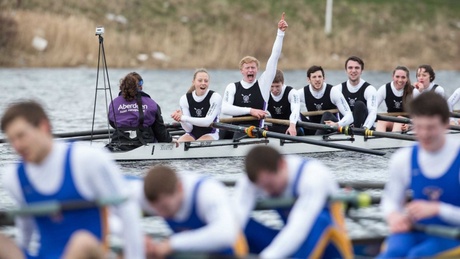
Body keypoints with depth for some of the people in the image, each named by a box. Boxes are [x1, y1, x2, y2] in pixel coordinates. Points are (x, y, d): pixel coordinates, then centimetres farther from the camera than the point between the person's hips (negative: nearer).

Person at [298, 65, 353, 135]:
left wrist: (337, 125, -41)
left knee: (327, 115, -32)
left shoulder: (333, 92, -14)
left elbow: (349, 116, -20)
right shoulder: (302, 93, -6)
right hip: (312, 129, 3)